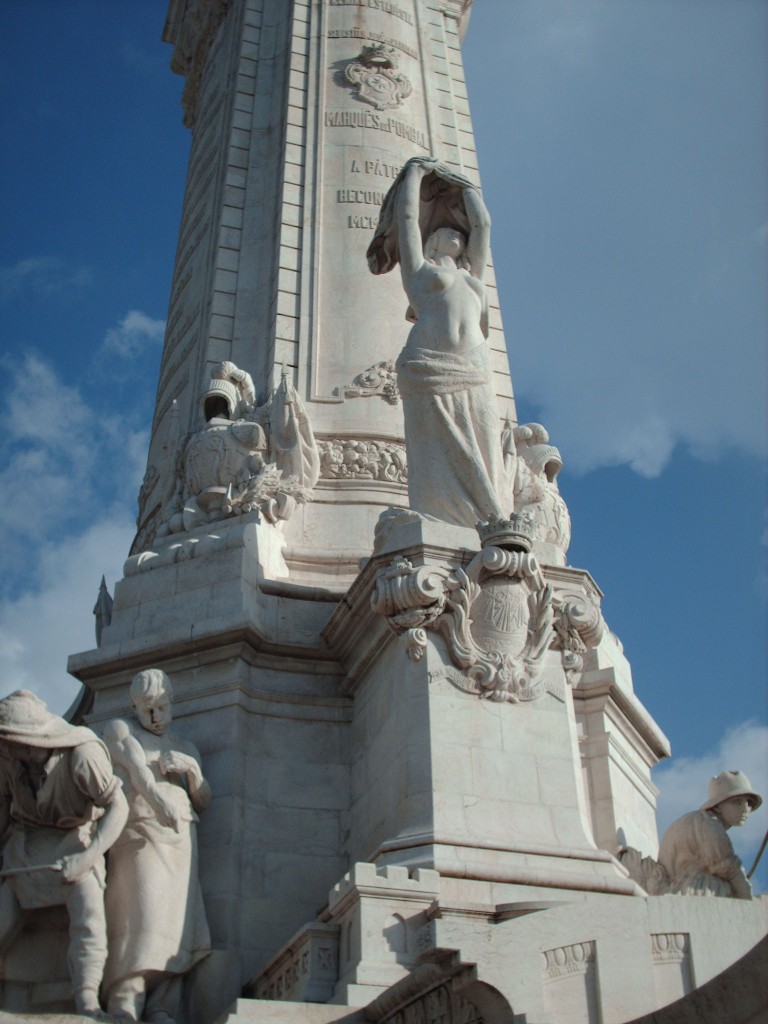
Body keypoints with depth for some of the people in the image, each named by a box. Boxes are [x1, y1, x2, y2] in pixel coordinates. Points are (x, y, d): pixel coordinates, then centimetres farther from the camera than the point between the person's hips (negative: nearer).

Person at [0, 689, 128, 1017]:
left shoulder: (83, 754, -27)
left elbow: (118, 806, -21)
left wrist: (89, 857, -27)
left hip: (75, 840, -3)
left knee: (89, 913, -25)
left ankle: (87, 1004, -25)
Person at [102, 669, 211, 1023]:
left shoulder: (186, 749, 26)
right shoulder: (120, 729, 13)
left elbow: (203, 803, 21)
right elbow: (137, 768, -9)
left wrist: (192, 769, 1)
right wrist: (160, 801, -28)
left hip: (181, 839, 4)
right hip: (139, 833, -4)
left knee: (174, 919, -8)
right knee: (138, 914, -18)